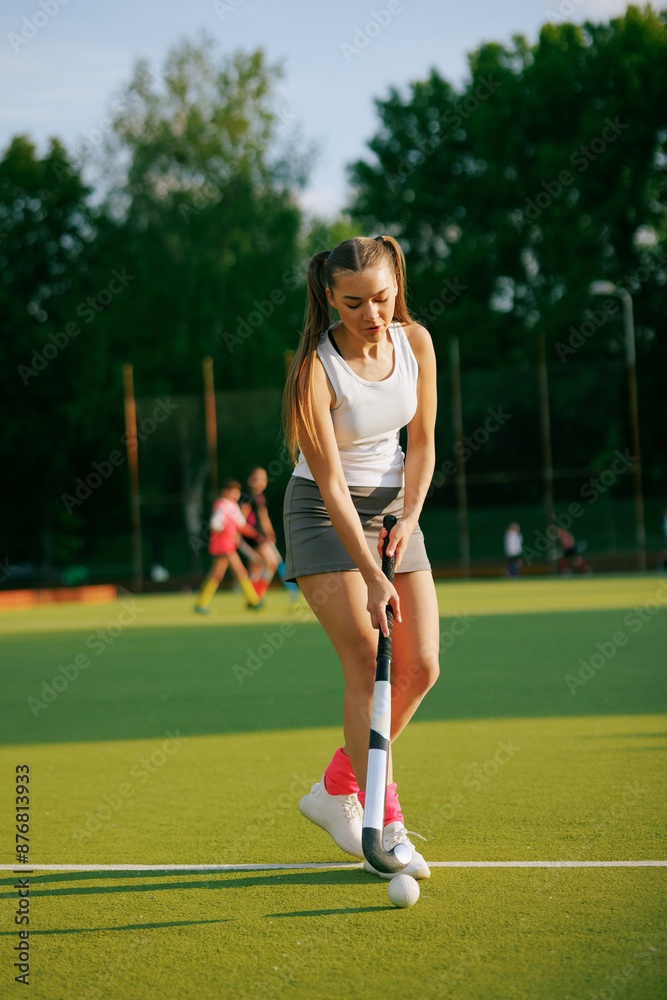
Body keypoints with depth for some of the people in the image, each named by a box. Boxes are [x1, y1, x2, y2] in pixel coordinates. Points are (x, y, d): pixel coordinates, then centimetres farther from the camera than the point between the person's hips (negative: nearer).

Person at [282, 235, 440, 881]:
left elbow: (421, 443, 4)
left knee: (420, 669, -1)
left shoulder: (414, 342, -7)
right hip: (323, 514, -6)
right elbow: (330, 484, -24)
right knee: (367, 666, -16)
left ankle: (336, 791, 15)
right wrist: (371, 577, -29)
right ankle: (386, 827, -13)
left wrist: (409, 516, -11)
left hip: (393, 503, 6)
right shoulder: (315, 368, -23)